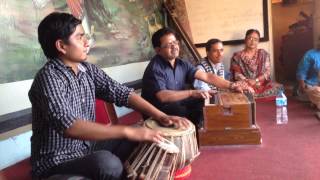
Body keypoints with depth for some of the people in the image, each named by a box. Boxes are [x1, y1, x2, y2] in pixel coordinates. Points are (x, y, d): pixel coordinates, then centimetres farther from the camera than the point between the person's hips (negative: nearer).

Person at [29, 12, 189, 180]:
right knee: (108, 164, -32)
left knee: (143, 139, -3)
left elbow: (121, 92, -3)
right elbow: (68, 126, -34)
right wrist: (127, 131, -38)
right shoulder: (48, 77, -22)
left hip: (86, 145, 7)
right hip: (57, 160, -7)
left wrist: (160, 116, -14)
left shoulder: (87, 69, 1)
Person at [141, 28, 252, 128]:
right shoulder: (155, 69, -20)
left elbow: (206, 76, -3)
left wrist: (230, 85, -16)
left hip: (178, 103, 7)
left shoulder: (182, 64, 3)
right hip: (159, 111, -7)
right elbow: (163, 96, -33)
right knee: (197, 116, -25)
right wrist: (192, 93, -36)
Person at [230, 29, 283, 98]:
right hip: (245, 85, -3)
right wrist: (247, 81, -20)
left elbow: (267, 72, 4)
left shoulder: (263, 54, 13)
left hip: (262, 83, 3)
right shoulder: (237, 56, 8)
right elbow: (237, 74, -1)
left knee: (278, 87, -27)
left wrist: (256, 80, -13)